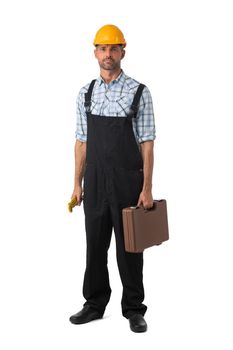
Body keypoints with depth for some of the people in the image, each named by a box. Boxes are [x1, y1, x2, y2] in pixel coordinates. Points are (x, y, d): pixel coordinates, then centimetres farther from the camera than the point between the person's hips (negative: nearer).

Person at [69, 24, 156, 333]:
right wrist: (77, 184, 7)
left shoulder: (139, 93, -5)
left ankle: (134, 309, 19)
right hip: (95, 183, 4)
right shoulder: (86, 94, 6)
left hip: (127, 183, -3)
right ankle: (95, 305, 26)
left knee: (129, 247, 5)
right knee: (95, 246, 11)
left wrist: (147, 188, -11)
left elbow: (147, 143, -6)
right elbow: (82, 142, 10)